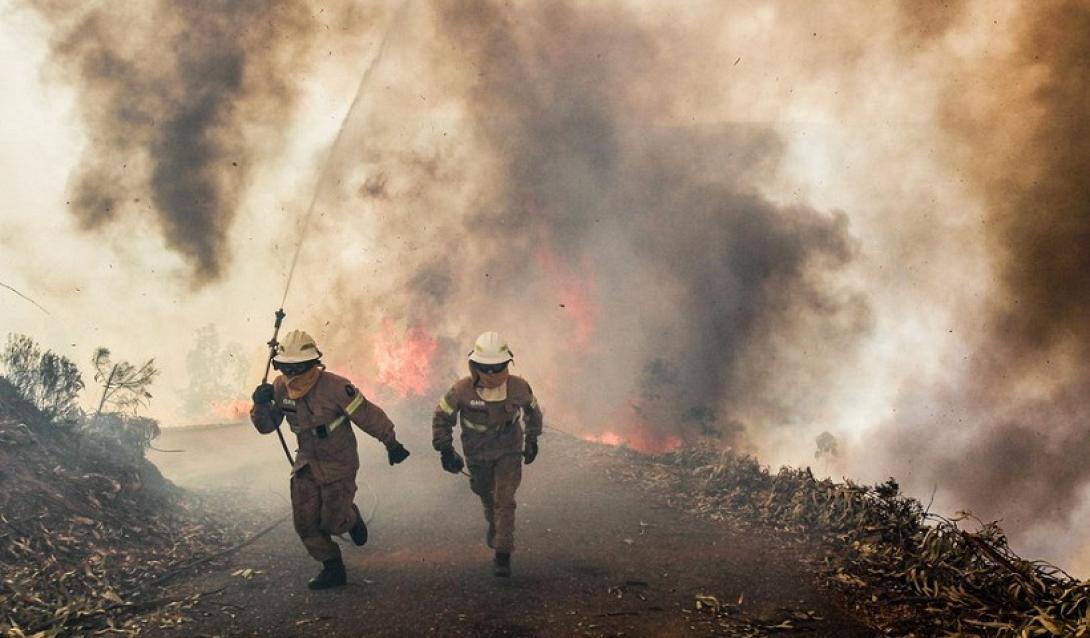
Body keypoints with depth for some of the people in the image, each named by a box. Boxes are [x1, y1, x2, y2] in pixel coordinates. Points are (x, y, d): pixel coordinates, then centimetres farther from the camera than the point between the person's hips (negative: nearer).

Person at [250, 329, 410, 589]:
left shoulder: (334, 387, -27)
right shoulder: (280, 388, -10)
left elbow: (368, 415, -18)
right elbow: (266, 426, 0)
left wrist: (391, 443, -9)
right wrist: (260, 404, -22)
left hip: (339, 464, -5)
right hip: (307, 462, 5)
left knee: (334, 522, 0)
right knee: (305, 522, 2)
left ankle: (351, 516, 37)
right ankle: (333, 569, 20)